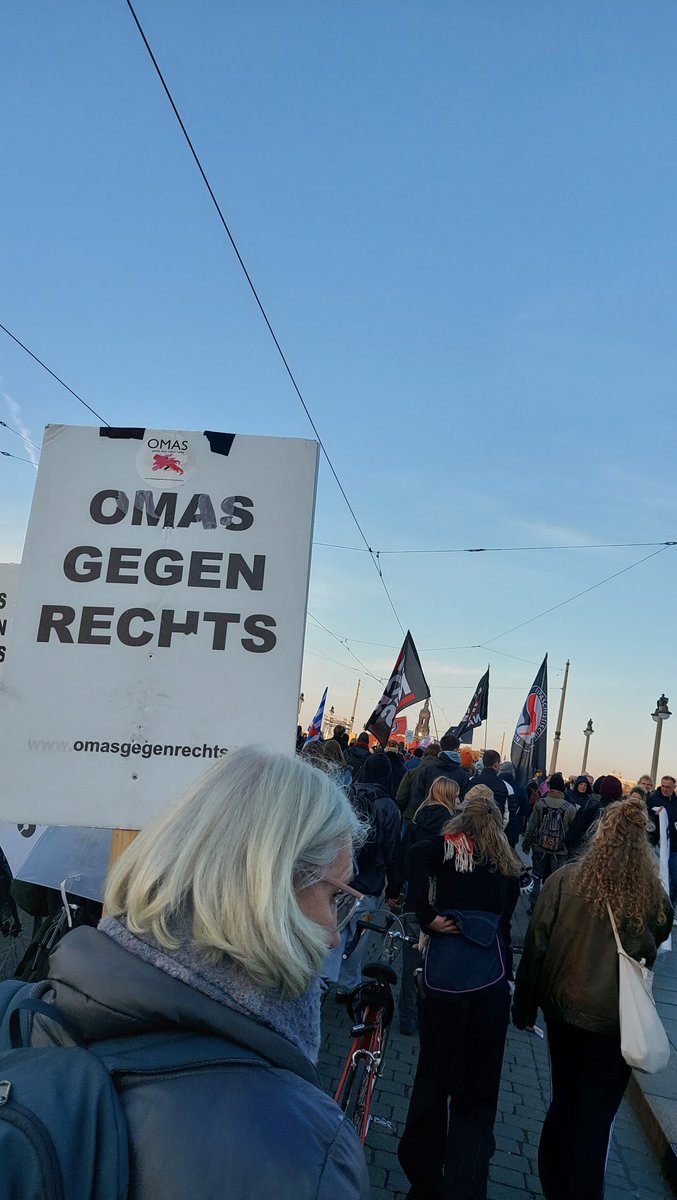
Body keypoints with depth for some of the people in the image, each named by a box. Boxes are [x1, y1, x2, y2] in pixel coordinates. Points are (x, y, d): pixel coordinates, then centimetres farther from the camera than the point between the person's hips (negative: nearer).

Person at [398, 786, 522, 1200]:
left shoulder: (448, 847, -4)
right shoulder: (509, 863, 4)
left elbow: (416, 855, -26)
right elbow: (506, 919, 3)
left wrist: (427, 916, -22)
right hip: (493, 983, 2)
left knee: (434, 1077, 15)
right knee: (477, 1093, 16)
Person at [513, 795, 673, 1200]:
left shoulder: (565, 879, -16)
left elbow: (537, 946, -10)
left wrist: (525, 1005, 2)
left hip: (564, 1010, 2)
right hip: (617, 1021, -2)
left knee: (563, 1104, 24)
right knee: (595, 1121, 14)